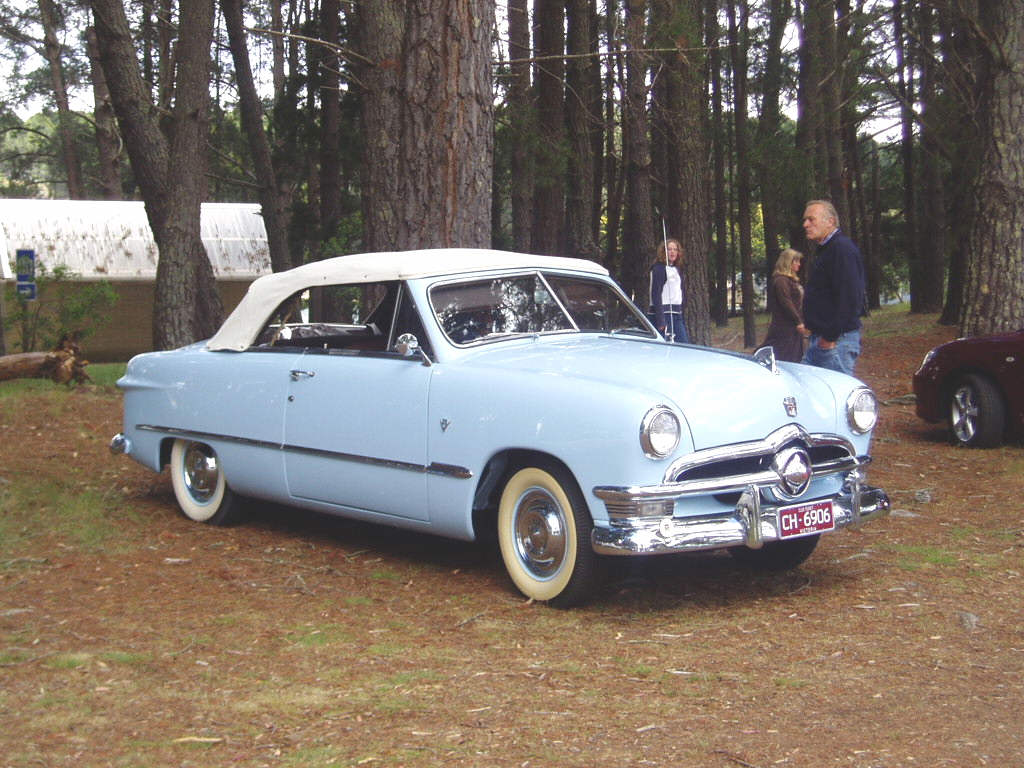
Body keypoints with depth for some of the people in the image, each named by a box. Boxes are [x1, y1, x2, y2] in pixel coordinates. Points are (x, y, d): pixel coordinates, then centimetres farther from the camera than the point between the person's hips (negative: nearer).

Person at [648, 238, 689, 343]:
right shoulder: (658, 269, -7)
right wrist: (660, 321, -21)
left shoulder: (678, 270, 18)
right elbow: (656, 295, -14)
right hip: (663, 315, -8)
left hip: (677, 315, 8)